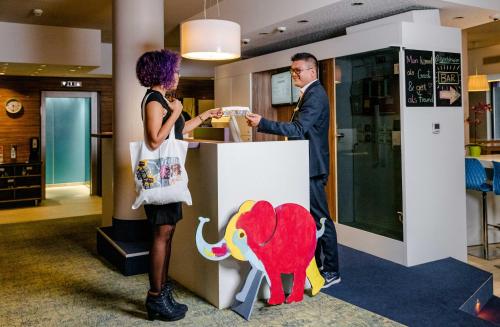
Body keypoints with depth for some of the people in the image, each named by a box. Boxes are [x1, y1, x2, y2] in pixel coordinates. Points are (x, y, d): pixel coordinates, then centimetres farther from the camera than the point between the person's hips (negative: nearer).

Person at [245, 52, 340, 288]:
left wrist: (262, 123, -30)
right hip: (307, 165, 11)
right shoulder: (310, 94, 16)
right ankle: (315, 264, 27)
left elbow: (298, 129, -26)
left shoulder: (315, 95, -15)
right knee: (311, 217, 16)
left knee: (320, 219, -3)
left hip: (312, 167, -10)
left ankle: (331, 271, 7)